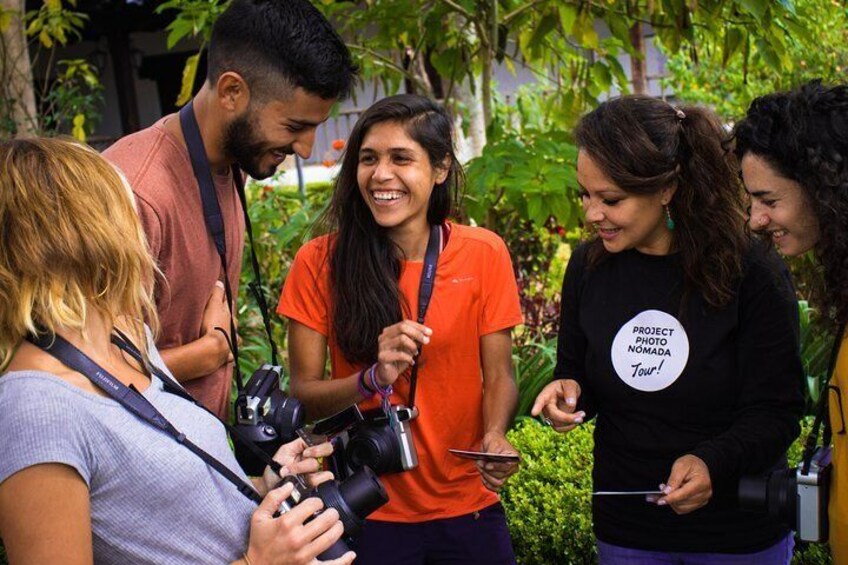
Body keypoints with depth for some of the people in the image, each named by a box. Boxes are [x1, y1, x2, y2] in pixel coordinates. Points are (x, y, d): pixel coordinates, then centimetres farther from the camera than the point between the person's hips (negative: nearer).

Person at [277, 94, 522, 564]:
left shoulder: (483, 253, -6)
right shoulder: (319, 262, -9)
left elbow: (499, 376, -2)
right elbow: (302, 393, -8)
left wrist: (494, 437, -21)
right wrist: (372, 379, -26)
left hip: (467, 507, 1)